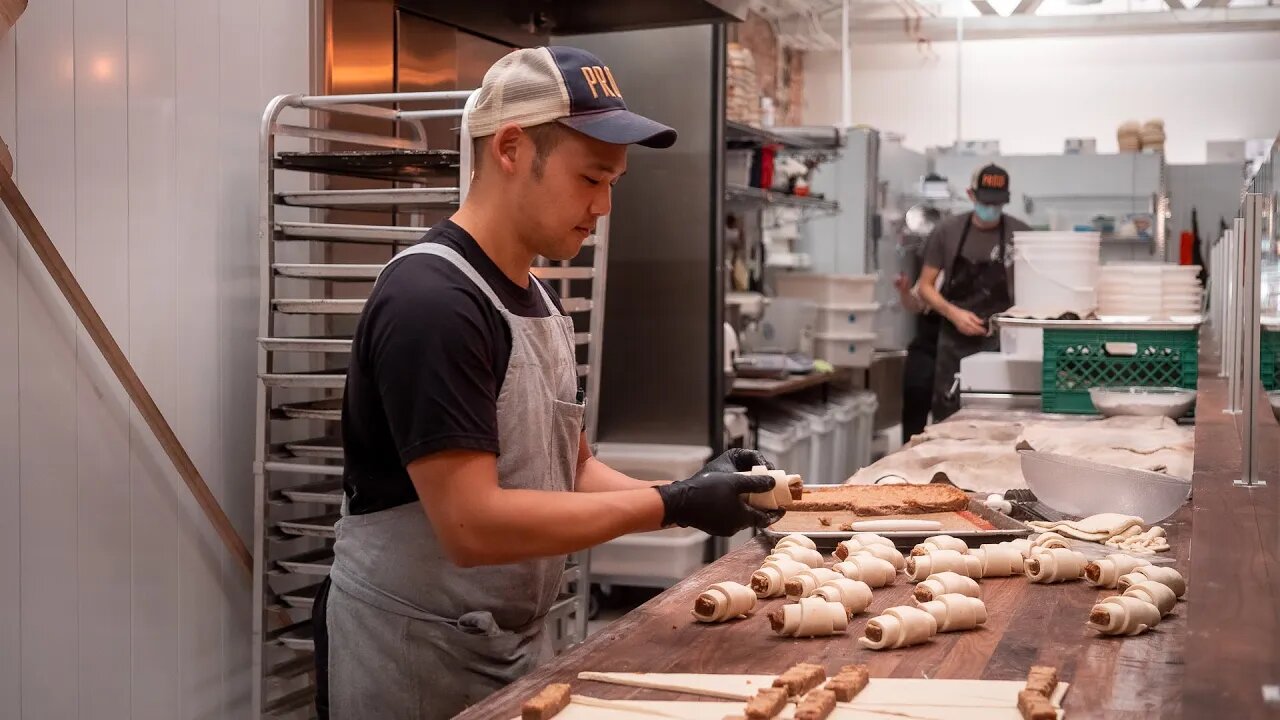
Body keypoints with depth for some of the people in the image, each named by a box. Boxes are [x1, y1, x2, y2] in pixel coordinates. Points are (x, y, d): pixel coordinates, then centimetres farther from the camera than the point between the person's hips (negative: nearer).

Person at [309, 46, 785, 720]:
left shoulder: (537, 297, 8)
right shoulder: (431, 300, -22)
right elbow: (472, 524, -27)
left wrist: (687, 492, -7)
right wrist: (671, 505, -22)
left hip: (513, 644, 9)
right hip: (416, 655, -8)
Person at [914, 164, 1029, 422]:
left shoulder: (1020, 235, -3)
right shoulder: (948, 231, 1)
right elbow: (925, 285, 6)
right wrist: (953, 313, -10)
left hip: (1001, 342, -1)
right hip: (955, 342, 1)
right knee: (947, 417, 3)